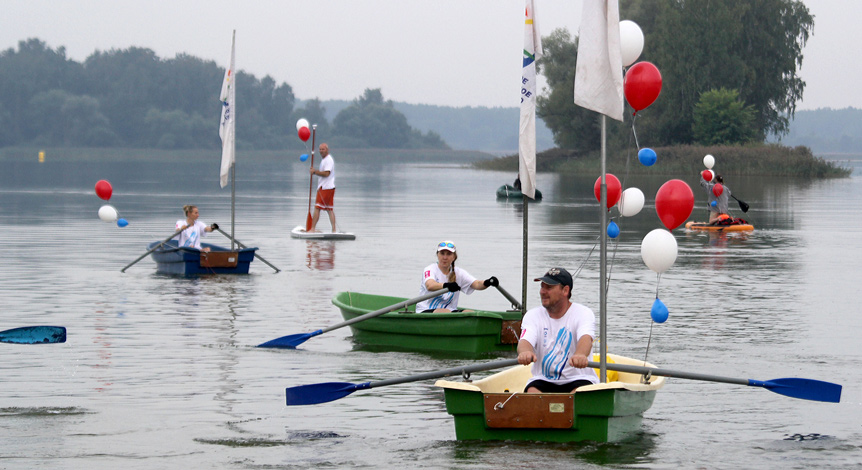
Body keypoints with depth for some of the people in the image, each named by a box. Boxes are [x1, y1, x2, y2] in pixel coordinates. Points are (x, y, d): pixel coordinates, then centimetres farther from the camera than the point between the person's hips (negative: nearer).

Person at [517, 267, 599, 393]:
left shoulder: (583, 313, -4)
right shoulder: (533, 315, 4)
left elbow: (586, 339, -25)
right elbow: (525, 340, -14)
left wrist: (580, 355, -51)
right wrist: (525, 352, -42)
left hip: (579, 379, -2)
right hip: (543, 380, 2)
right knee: (531, 392, -30)